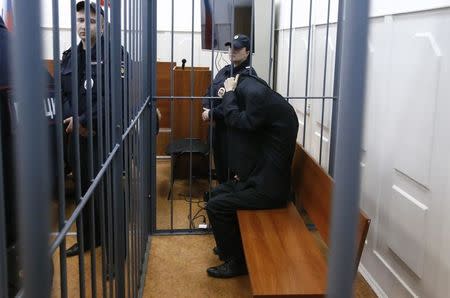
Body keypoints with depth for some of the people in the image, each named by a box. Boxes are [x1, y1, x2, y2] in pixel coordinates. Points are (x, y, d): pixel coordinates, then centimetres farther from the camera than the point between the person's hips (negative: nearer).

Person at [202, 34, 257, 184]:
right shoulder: (225, 70, 11)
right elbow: (210, 90, 18)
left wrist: (211, 114, -18)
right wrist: (206, 108, -2)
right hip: (218, 125, 9)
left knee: (230, 166, -1)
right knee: (219, 162, 19)